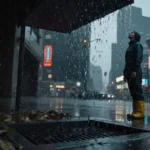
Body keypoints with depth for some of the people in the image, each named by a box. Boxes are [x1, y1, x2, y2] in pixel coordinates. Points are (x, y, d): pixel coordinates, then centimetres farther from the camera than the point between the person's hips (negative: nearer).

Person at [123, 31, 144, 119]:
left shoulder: (137, 45, 2)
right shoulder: (130, 46, 27)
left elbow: (138, 58, -12)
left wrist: (135, 71, -22)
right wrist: (125, 73, 17)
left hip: (135, 72, -8)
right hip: (130, 73, 8)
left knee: (138, 92, -11)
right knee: (133, 93, 5)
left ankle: (140, 112, -11)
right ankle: (135, 111, 7)